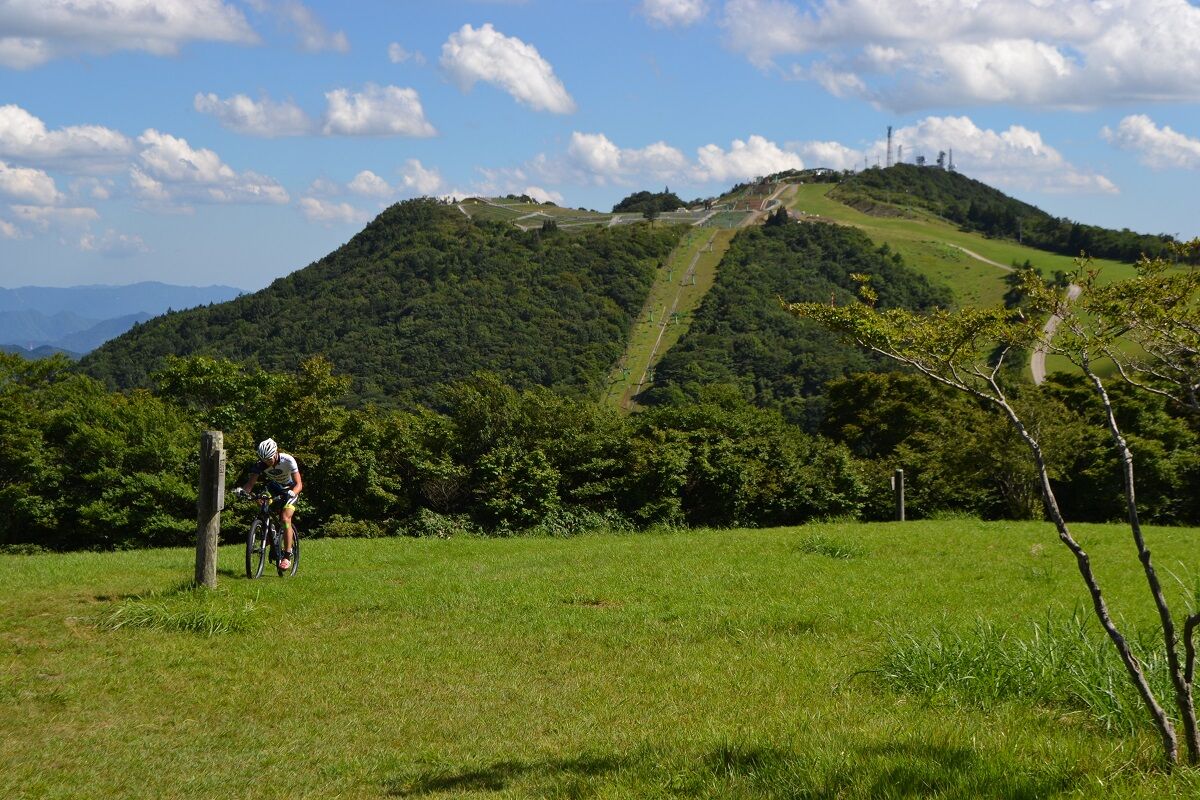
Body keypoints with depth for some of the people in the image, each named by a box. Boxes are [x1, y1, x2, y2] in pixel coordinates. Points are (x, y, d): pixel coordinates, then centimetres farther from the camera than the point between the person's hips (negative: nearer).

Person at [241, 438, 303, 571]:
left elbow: (299, 484, -34)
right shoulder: (261, 464, -22)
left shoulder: (288, 461, -31)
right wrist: (243, 490, -50)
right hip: (273, 488, 5)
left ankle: (287, 557, -21)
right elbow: (251, 482, -28)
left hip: (290, 489, -5)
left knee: (285, 518, -24)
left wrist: (292, 493, -55)